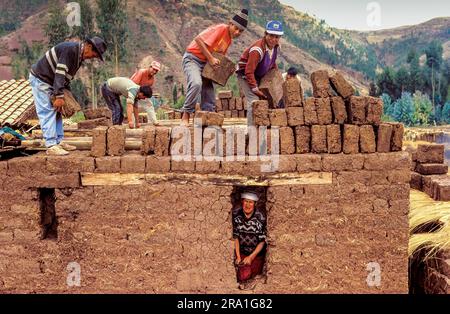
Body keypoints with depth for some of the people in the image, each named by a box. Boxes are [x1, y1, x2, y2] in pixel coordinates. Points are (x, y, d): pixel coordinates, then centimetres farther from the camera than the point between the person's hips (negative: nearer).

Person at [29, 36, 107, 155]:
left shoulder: (79, 55, 7)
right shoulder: (70, 49, -24)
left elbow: (66, 75, 14)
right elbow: (60, 73, -29)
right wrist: (59, 96, -31)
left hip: (49, 81, 10)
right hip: (39, 79, -10)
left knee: (56, 111, 11)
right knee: (47, 112, -12)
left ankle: (59, 142, 16)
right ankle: (51, 146, -12)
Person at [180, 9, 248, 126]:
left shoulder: (229, 39, 11)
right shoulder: (221, 28, -15)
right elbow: (198, 39, -25)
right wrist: (211, 58, -26)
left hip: (205, 63, 9)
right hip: (192, 58, -9)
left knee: (209, 96, 5)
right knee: (196, 83, -33)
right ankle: (185, 117, -26)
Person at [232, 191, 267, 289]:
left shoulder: (260, 218, -16)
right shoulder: (236, 215, -12)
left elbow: (262, 241, -9)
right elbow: (235, 237, -6)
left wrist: (251, 257, -16)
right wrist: (238, 257, -12)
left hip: (257, 253, 0)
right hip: (241, 251, 0)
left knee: (254, 276, 3)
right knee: (244, 275, -20)